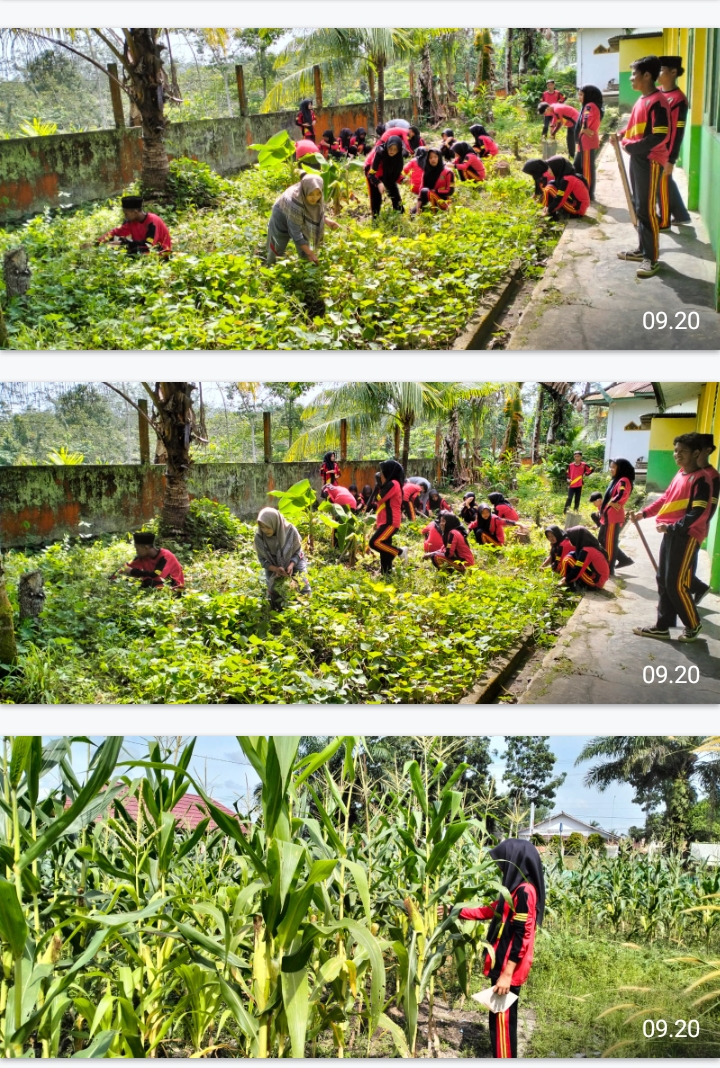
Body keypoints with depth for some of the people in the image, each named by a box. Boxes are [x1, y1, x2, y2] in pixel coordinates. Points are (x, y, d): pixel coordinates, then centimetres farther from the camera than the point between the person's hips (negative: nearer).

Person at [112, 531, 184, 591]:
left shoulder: (166, 557, -23)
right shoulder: (143, 556, -3)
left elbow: (156, 576, -32)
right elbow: (127, 567, -1)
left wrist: (133, 572, -24)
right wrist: (111, 579, -15)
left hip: (175, 588, -6)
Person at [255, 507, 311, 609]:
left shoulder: (290, 531, -27)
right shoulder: (259, 537, -24)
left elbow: (297, 552, -12)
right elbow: (262, 559, -13)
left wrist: (291, 565, -31)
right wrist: (276, 569, -30)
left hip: (294, 564, 0)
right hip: (273, 569, 1)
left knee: (303, 591, -9)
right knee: (275, 596, -10)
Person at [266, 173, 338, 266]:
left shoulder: (316, 198, -25)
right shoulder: (294, 204, -44)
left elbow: (316, 213, -1)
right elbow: (295, 232, -37)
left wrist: (327, 221, -18)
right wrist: (309, 253, -34)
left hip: (300, 222, 5)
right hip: (281, 222, -5)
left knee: (305, 257, 9)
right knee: (276, 254, 16)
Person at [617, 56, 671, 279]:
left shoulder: (658, 101, -17)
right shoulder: (641, 99, 13)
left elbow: (660, 136, -23)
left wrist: (632, 147, -17)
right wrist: (623, 134, 6)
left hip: (650, 161, -10)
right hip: (637, 158, 10)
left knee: (647, 209, -8)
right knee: (639, 207, 15)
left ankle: (652, 258, -2)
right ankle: (643, 249, 25)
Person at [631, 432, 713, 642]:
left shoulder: (700, 479, -14)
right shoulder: (679, 475, 13)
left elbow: (698, 513, -21)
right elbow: (665, 499, 22)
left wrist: (672, 527, -21)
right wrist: (643, 513, 12)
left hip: (686, 536, -9)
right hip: (671, 534, 9)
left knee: (676, 584, -6)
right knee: (663, 581, 11)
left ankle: (693, 625, 12)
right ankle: (662, 627, 18)